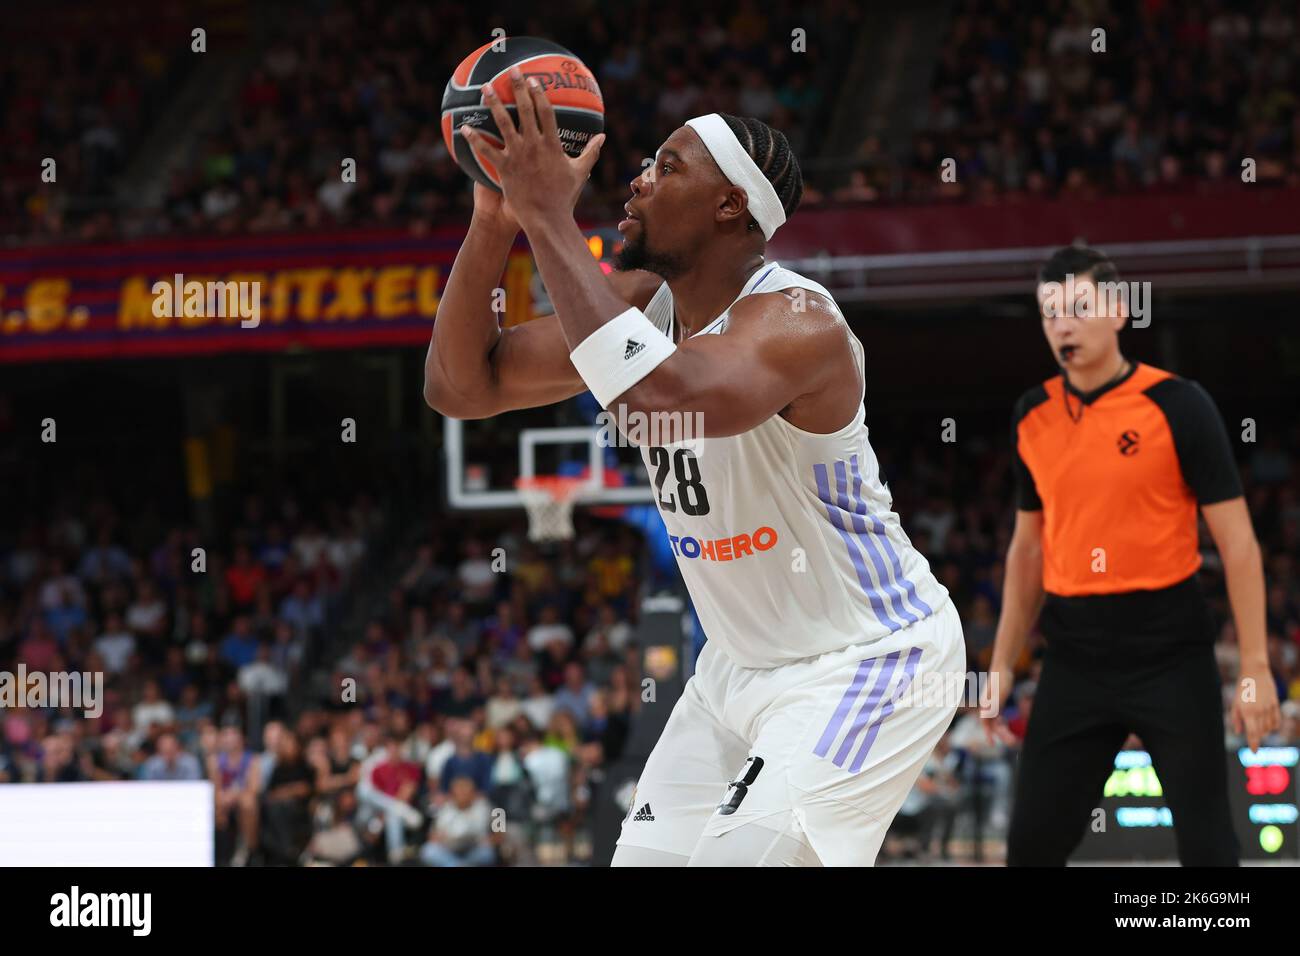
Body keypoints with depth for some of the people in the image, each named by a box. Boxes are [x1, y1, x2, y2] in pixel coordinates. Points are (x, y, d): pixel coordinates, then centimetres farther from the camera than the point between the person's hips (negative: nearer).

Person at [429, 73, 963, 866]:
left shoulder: (796, 323, -27)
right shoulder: (640, 302, -1)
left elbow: (658, 395, -47)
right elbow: (460, 387, -2)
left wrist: (550, 219, -40)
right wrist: (495, 221, -15)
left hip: (868, 659, -9)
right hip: (745, 661, 9)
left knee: (740, 856, -23)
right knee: (649, 857, 8)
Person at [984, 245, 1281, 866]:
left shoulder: (1177, 406, -7)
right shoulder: (1033, 416, 7)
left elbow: (1237, 542, -6)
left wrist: (1255, 668, -11)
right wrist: (1003, 663, 14)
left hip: (1170, 656, -4)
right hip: (1074, 661, 4)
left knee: (1206, 847, -2)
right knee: (1033, 844, 3)